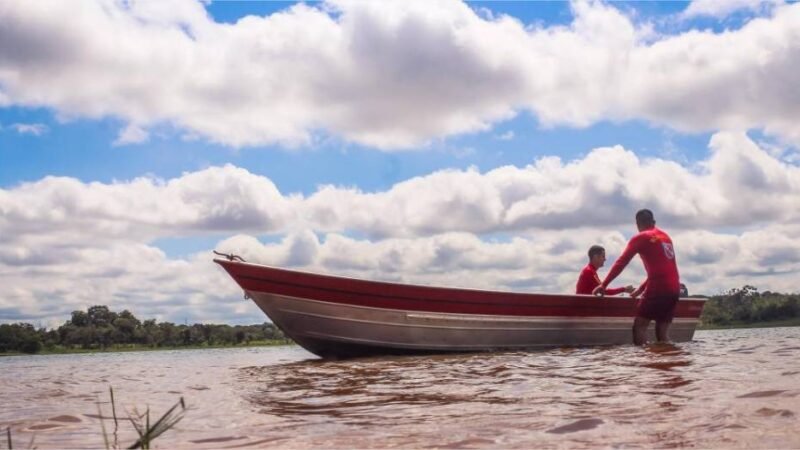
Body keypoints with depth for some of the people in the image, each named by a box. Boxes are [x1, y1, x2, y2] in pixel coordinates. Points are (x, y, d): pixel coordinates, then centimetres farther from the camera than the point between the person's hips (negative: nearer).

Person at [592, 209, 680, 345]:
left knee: (639, 325, -1)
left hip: (658, 288, -7)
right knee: (662, 330, 10)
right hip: (674, 289, 7)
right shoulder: (666, 237, 22)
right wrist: (641, 289, 31)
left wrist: (603, 285, -3)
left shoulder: (640, 238, 1)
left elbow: (621, 262, -4)